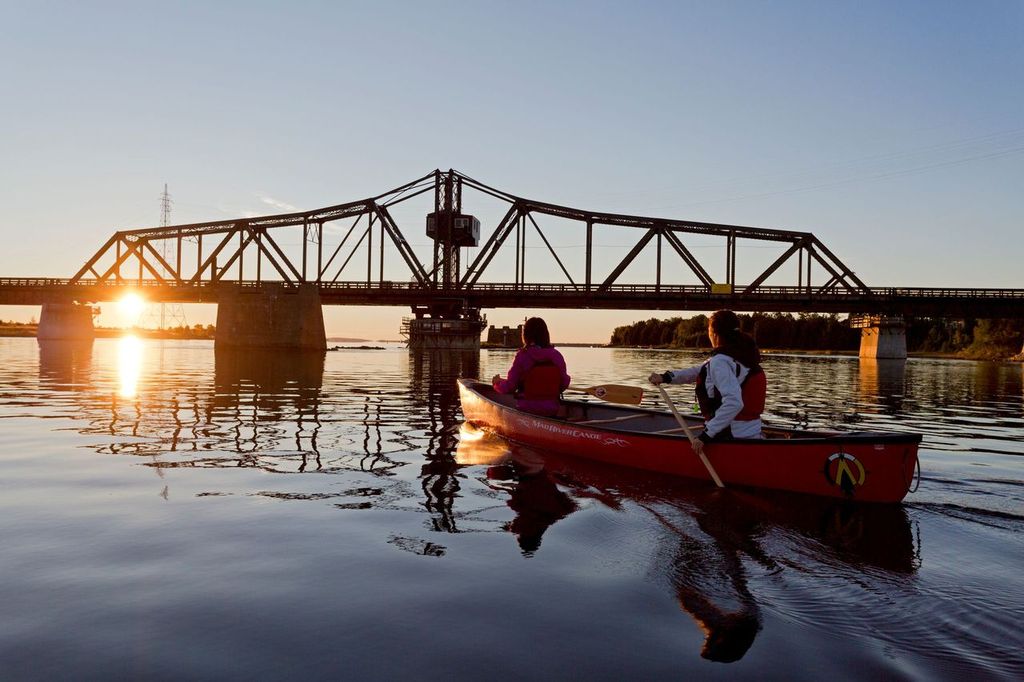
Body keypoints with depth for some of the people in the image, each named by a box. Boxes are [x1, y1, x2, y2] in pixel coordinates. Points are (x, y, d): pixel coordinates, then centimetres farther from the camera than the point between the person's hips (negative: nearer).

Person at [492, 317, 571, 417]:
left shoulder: (522, 356, -11)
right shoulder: (557, 356, -2)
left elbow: (509, 387, -7)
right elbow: (564, 384, 3)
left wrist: (497, 382, 15)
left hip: (527, 410, -4)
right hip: (552, 411, 4)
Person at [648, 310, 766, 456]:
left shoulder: (720, 361, -18)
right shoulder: (745, 354, 10)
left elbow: (733, 403, -30)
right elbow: (700, 371, 13)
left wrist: (707, 434, -28)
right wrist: (667, 377, 6)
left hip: (732, 437, -9)